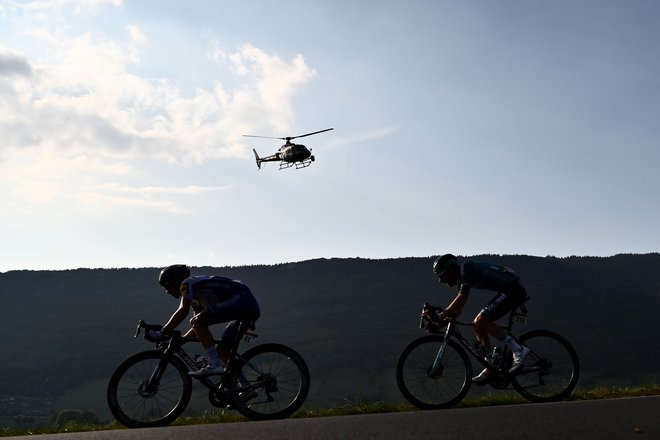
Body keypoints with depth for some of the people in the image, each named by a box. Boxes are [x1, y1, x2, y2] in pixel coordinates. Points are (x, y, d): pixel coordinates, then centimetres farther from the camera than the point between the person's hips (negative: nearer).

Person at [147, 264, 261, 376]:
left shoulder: (187, 283, 1)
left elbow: (183, 311, -12)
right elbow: (198, 328, 30)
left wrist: (162, 333, -8)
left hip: (241, 300, -10)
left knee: (197, 322, -14)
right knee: (222, 351, 13)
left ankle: (214, 365, -16)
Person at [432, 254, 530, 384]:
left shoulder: (466, 269, -15)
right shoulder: (461, 276, 14)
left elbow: (462, 298, -26)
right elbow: (459, 309, 15)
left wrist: (441, 316, -24)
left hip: (513, 289, -10)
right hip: (507, 291, 10)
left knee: (481, 321, -17)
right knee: (478, 325, 6)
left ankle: (518, 349, -11)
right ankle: (490, 370, 9)